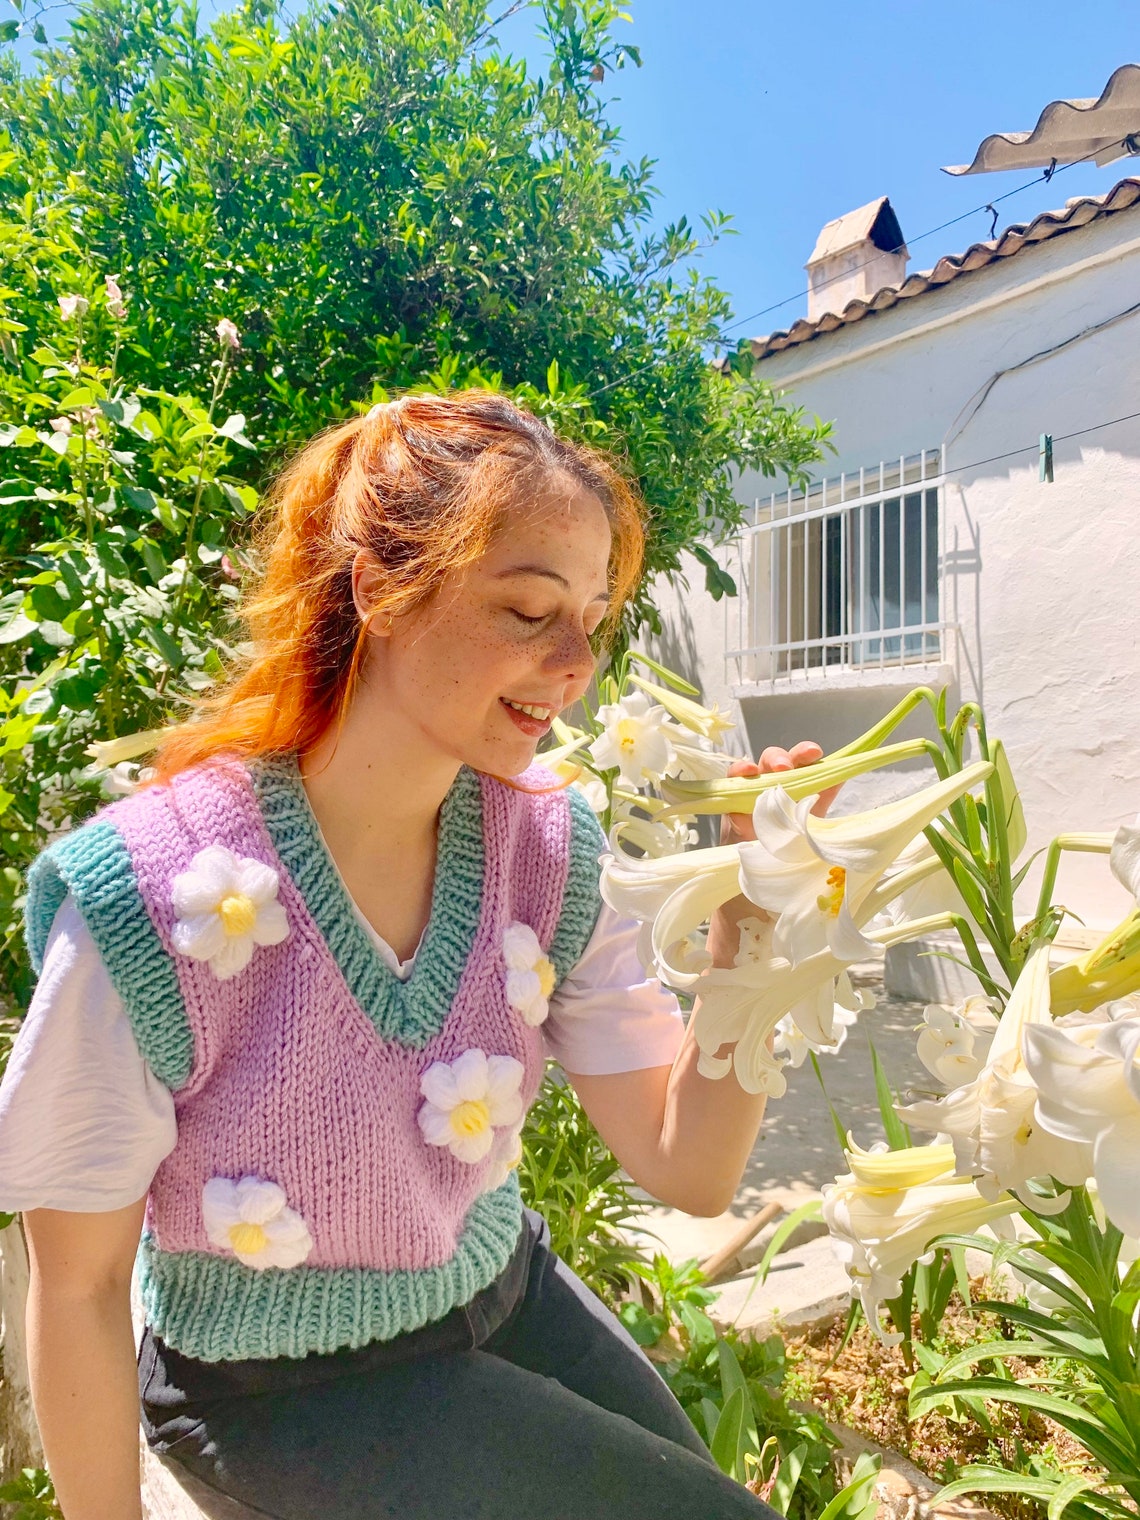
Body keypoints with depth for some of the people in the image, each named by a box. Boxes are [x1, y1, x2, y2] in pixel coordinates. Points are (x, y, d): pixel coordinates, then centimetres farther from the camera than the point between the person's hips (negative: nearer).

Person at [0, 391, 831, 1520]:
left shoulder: (549, 848, -14)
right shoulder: (151, 896, -28)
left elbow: (688, 1171, -14)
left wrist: (748, 920, -27)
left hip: (503, 1296, 5)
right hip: (281, 1388, -4)